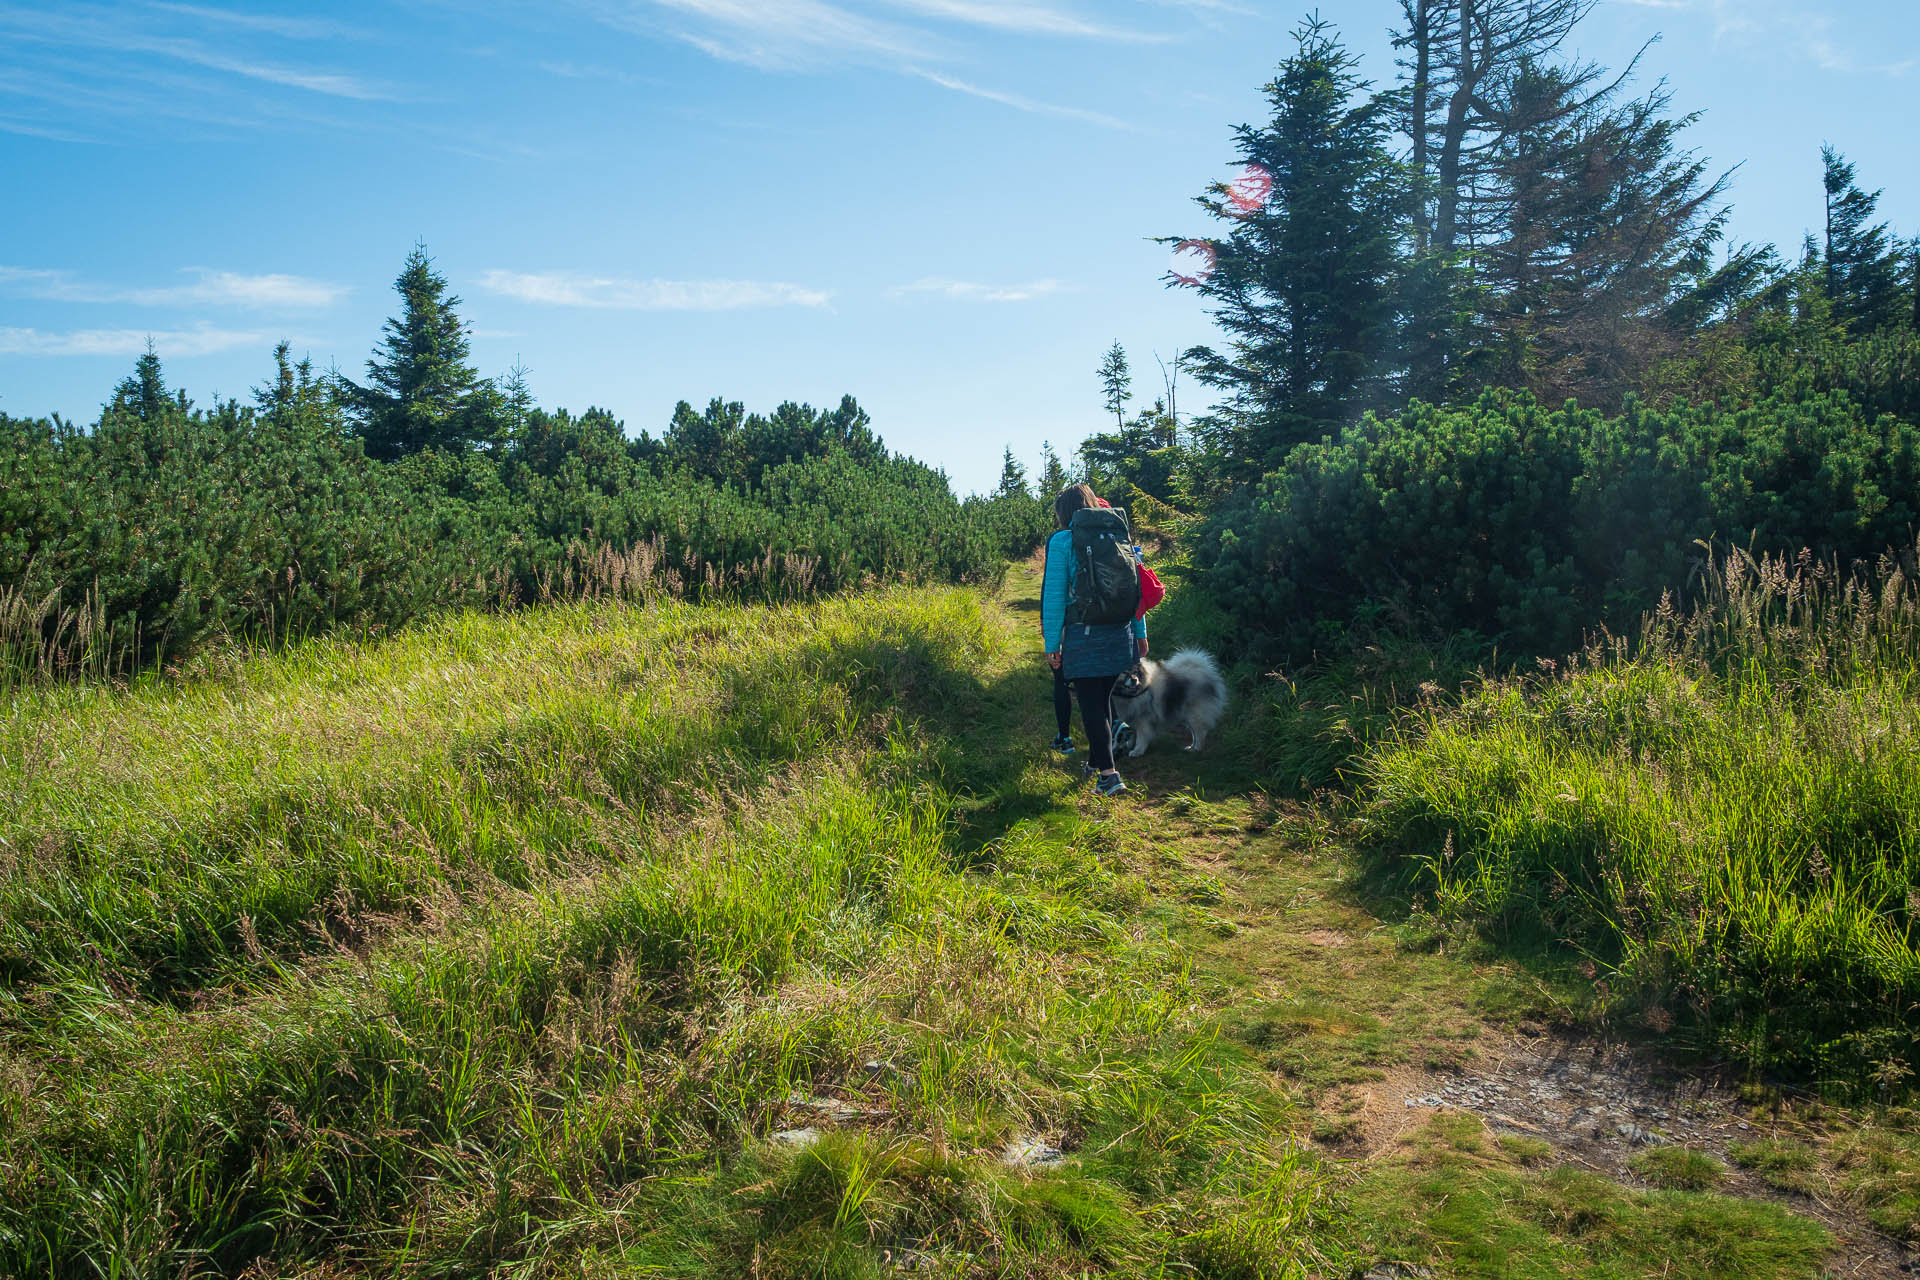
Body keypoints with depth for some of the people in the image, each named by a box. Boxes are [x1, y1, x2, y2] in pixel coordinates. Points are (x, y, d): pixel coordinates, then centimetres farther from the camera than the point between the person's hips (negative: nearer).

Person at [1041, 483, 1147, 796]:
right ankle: (1096, 761, 32)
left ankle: (1109, 774, -6)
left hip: (1083, 636, -5)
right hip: (1119, 632, 5)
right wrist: (1140, 633, 16)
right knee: (1104, 698, 19)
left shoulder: (1062, 542, -7)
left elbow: (1054, 595, -8)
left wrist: (1052, 644, -4)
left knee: (1091, 705, 1)